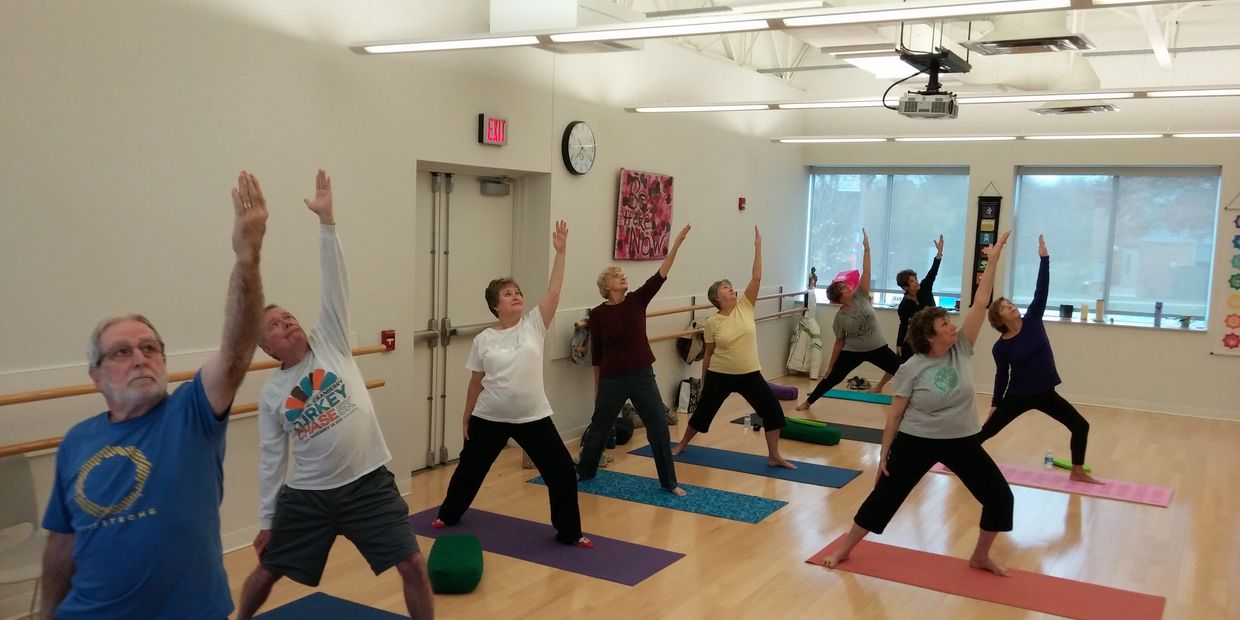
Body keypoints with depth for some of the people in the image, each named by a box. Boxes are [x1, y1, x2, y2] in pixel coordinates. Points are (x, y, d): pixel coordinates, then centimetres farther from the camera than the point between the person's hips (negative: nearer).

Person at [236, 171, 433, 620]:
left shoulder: (329, 342, 1)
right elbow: (272, 459, 8)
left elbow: (334, 284, -9)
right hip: (308, 495, 2)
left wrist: (327, 221, -17)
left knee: (413, 566, -4)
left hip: (369, 483, -2)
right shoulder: (271, 393, 5)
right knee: (267, 571, 17)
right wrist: (266, 521, 7)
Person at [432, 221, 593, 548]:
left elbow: (554, 291, -14)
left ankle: (569, 532, 17)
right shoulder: (484, 339, -4)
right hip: (489, 417, 0)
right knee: (470, 467, 18)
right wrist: (466, 418, 10)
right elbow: (476, 382, 5)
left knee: (562, 470, -1)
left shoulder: (534, 325, -4)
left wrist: (560, 251, -20)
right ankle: (449, 513, 46)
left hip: (532, 416, 0)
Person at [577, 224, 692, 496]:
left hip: (643, 376, 2)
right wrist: (597, 387, 6)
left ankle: (669, 481, 15)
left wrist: (677, 243, -22)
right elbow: (596, 353, 2)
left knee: (659, 427, 2)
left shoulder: (637, 300, -1)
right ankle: (584, 471, 34)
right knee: (599, 426, 13)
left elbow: (660, 276, -12)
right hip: (612, 380, -2)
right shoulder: (598, 314, -5)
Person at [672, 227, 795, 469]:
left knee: (773, 410, -5)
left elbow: (756, 278, -11)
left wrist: (757, 246, -16)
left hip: (750, 375, 2)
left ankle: (774, 456, 9)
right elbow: (708, 354, 2)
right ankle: (682, 444, 37)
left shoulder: (745, 306, -2)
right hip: (720, 375, -2)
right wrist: (703, 383, 6)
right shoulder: (712, 323, -7)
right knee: (703, 411, 11)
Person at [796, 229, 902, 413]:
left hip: (878, 348, 1)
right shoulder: (840, 317, -8)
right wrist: (830, 367, 2)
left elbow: (865, 272, -13)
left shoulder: (861, 297, -6)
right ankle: (808, 402, 25)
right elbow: (839, 343, 0)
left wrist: (866, 248, -20)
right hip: (853, 352, -1)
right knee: (832, 378, 7)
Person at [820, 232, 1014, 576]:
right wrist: (884, 453, -8)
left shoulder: (961, 349, -5)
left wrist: (993, 260, -13)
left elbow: (981, 301, -9)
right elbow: (895, 414, -8)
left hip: (962, 442, 4)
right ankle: (844, 549, 18)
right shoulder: (912, 370, -14)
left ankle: (980, 557, 26)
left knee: (1000, 497, 4)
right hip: (917, 443, -4)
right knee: (885, 496, 3)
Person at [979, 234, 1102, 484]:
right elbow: (1002, 376, 0)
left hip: (1045, 393, 3)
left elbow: (1041, 289, -13)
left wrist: (1044, 257, -19)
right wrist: (995, 404, 3)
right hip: (1018, 397, -3)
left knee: (1081, 426, 2)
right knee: (987, 431, 3)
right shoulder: (1000, 347, -11)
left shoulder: (1032, 321, -5)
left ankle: (1077, 472, 17)